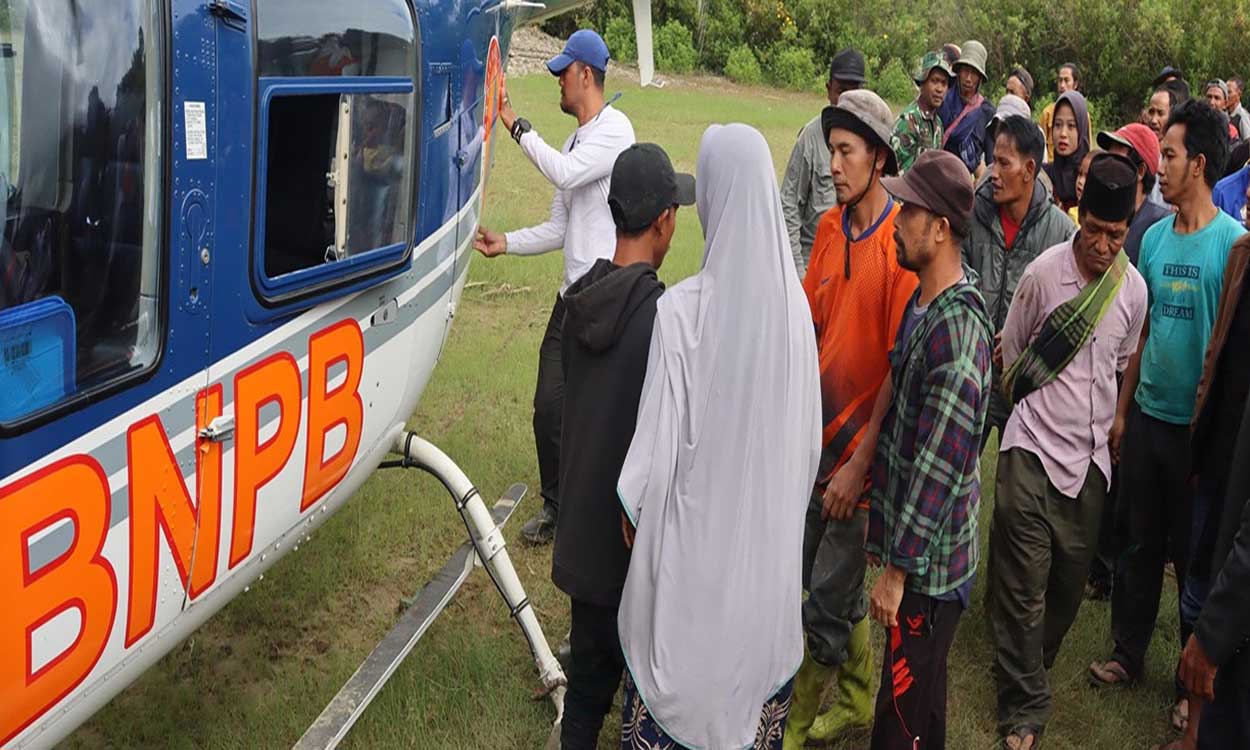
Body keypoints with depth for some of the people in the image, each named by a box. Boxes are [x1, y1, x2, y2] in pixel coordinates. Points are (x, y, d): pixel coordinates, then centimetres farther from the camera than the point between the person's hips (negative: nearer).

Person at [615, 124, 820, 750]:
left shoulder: (683, 310, -23)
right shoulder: (793, 301, -8)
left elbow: (661, 434, -17)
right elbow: (807, 428, 2)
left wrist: (632, 508, 1)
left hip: (696, 522, -4)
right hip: (771, 528, 4)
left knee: (686, 651, 12)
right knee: (756, 637, 20)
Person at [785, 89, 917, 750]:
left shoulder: (900, 241, -16)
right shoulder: (829, 227, 6)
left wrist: (860, 461, -17)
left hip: (861, 446, -7)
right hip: (818, 434, 7)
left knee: (826, 604, 2)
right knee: (827, 585, 19)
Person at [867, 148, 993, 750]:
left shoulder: (956, 332, -24)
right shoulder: (922, 302, 5)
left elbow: (939, 466, -24)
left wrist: (899, 570, -18)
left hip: (929, 565, -9)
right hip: (906, 540, 9)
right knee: (903, 693, 23)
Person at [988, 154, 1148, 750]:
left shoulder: (1134, 288, 0)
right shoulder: (1042, 274, -10)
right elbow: (1009, 357, 5)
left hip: (1091, 456, 4)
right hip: (1033, 451, -3)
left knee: (1071, 579, 14)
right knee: (1022, 587, -1)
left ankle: (1029, 670, 38)